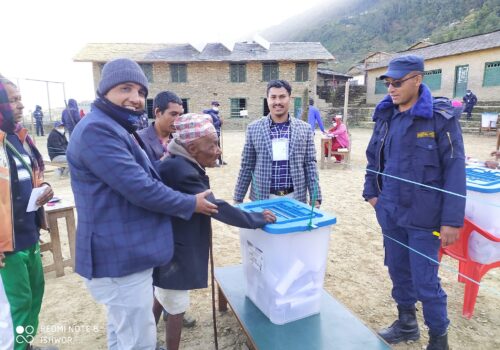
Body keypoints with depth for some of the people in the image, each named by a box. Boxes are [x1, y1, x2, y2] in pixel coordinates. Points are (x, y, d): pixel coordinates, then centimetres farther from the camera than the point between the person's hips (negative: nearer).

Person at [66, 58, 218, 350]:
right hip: (120, 257, -11)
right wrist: (191, 204, -13)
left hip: (125, 252, 11)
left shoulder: (120, 128, 16)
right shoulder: (97, 130, -21)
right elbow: (140, 188, -25)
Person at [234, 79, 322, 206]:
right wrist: (238, 199, 3)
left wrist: (315, 198, -2)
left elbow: (310, 166, 2)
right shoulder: (254, 128, 0)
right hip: (263, 197, 0)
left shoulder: (305, 129, 2)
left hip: (295, 198, 1)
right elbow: (246, 167, 3)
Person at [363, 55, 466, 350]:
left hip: (422, 214, -5)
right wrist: (372, 192, 8)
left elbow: (455, 171, -13)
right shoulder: (385, 116, 4)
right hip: (390, 212, 5)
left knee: (425, 280, 3)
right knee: (398, 270, 18)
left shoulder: (441, 117, -12)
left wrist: (452, 219, -15)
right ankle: (407, 324, 40)